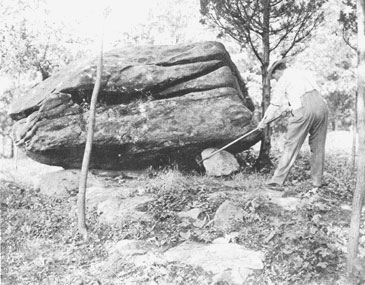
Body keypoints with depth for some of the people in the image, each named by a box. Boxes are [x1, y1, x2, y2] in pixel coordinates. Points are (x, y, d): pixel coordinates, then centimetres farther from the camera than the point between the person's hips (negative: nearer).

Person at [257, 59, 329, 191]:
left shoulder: (283, 80, 11)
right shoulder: (305, 73, 27)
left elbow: (274, 105, 14)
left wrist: (264, 122, 28)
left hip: (303, 110, -5)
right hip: (321, 105, 5)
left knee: (291, 146, 0)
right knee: (318, 147, 13)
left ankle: (278, 181, 2)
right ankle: (317, 183, 17)